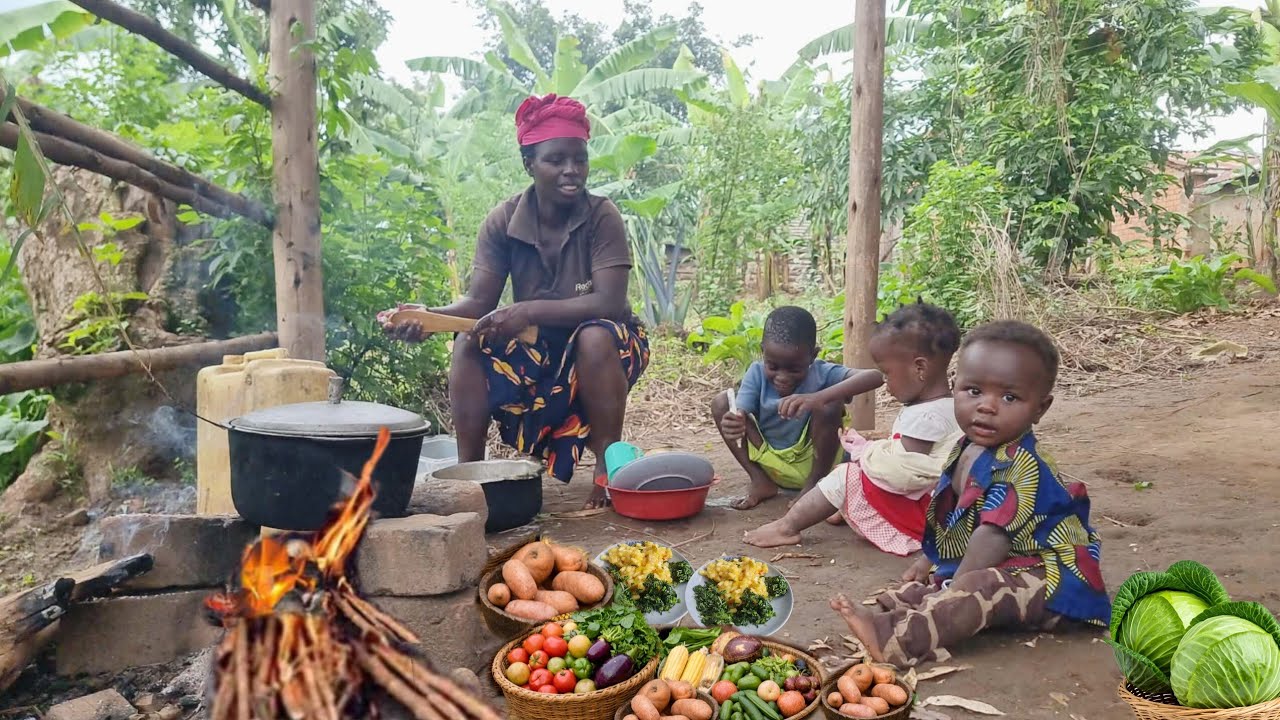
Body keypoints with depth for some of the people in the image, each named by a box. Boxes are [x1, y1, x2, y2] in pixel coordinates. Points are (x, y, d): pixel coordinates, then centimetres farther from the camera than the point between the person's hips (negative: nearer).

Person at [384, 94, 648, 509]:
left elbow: (608, 302, -26)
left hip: (600, 352, -3)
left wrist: (530, 311, -37)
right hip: (535, 352, 3)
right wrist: (429, 317, -34)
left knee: (595, 337, -35)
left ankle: (608, 466, -21)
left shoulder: (601, 217, -16)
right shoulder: (503, 222, -7)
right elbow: (478, 302, -12)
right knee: (468, 344, -21)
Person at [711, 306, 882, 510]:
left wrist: (818, 397, -52)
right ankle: (761, 481, -3)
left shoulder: (820, 373, -22)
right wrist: (733, 423, -54)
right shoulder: (757, 374, -16)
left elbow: (874, 376, -38)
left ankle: (815, 483, -7)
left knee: (831, 403, -29)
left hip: (811, 463, -2)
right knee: (721, 402, -14)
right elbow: (741, 414, -27)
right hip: (770, 465, 2)